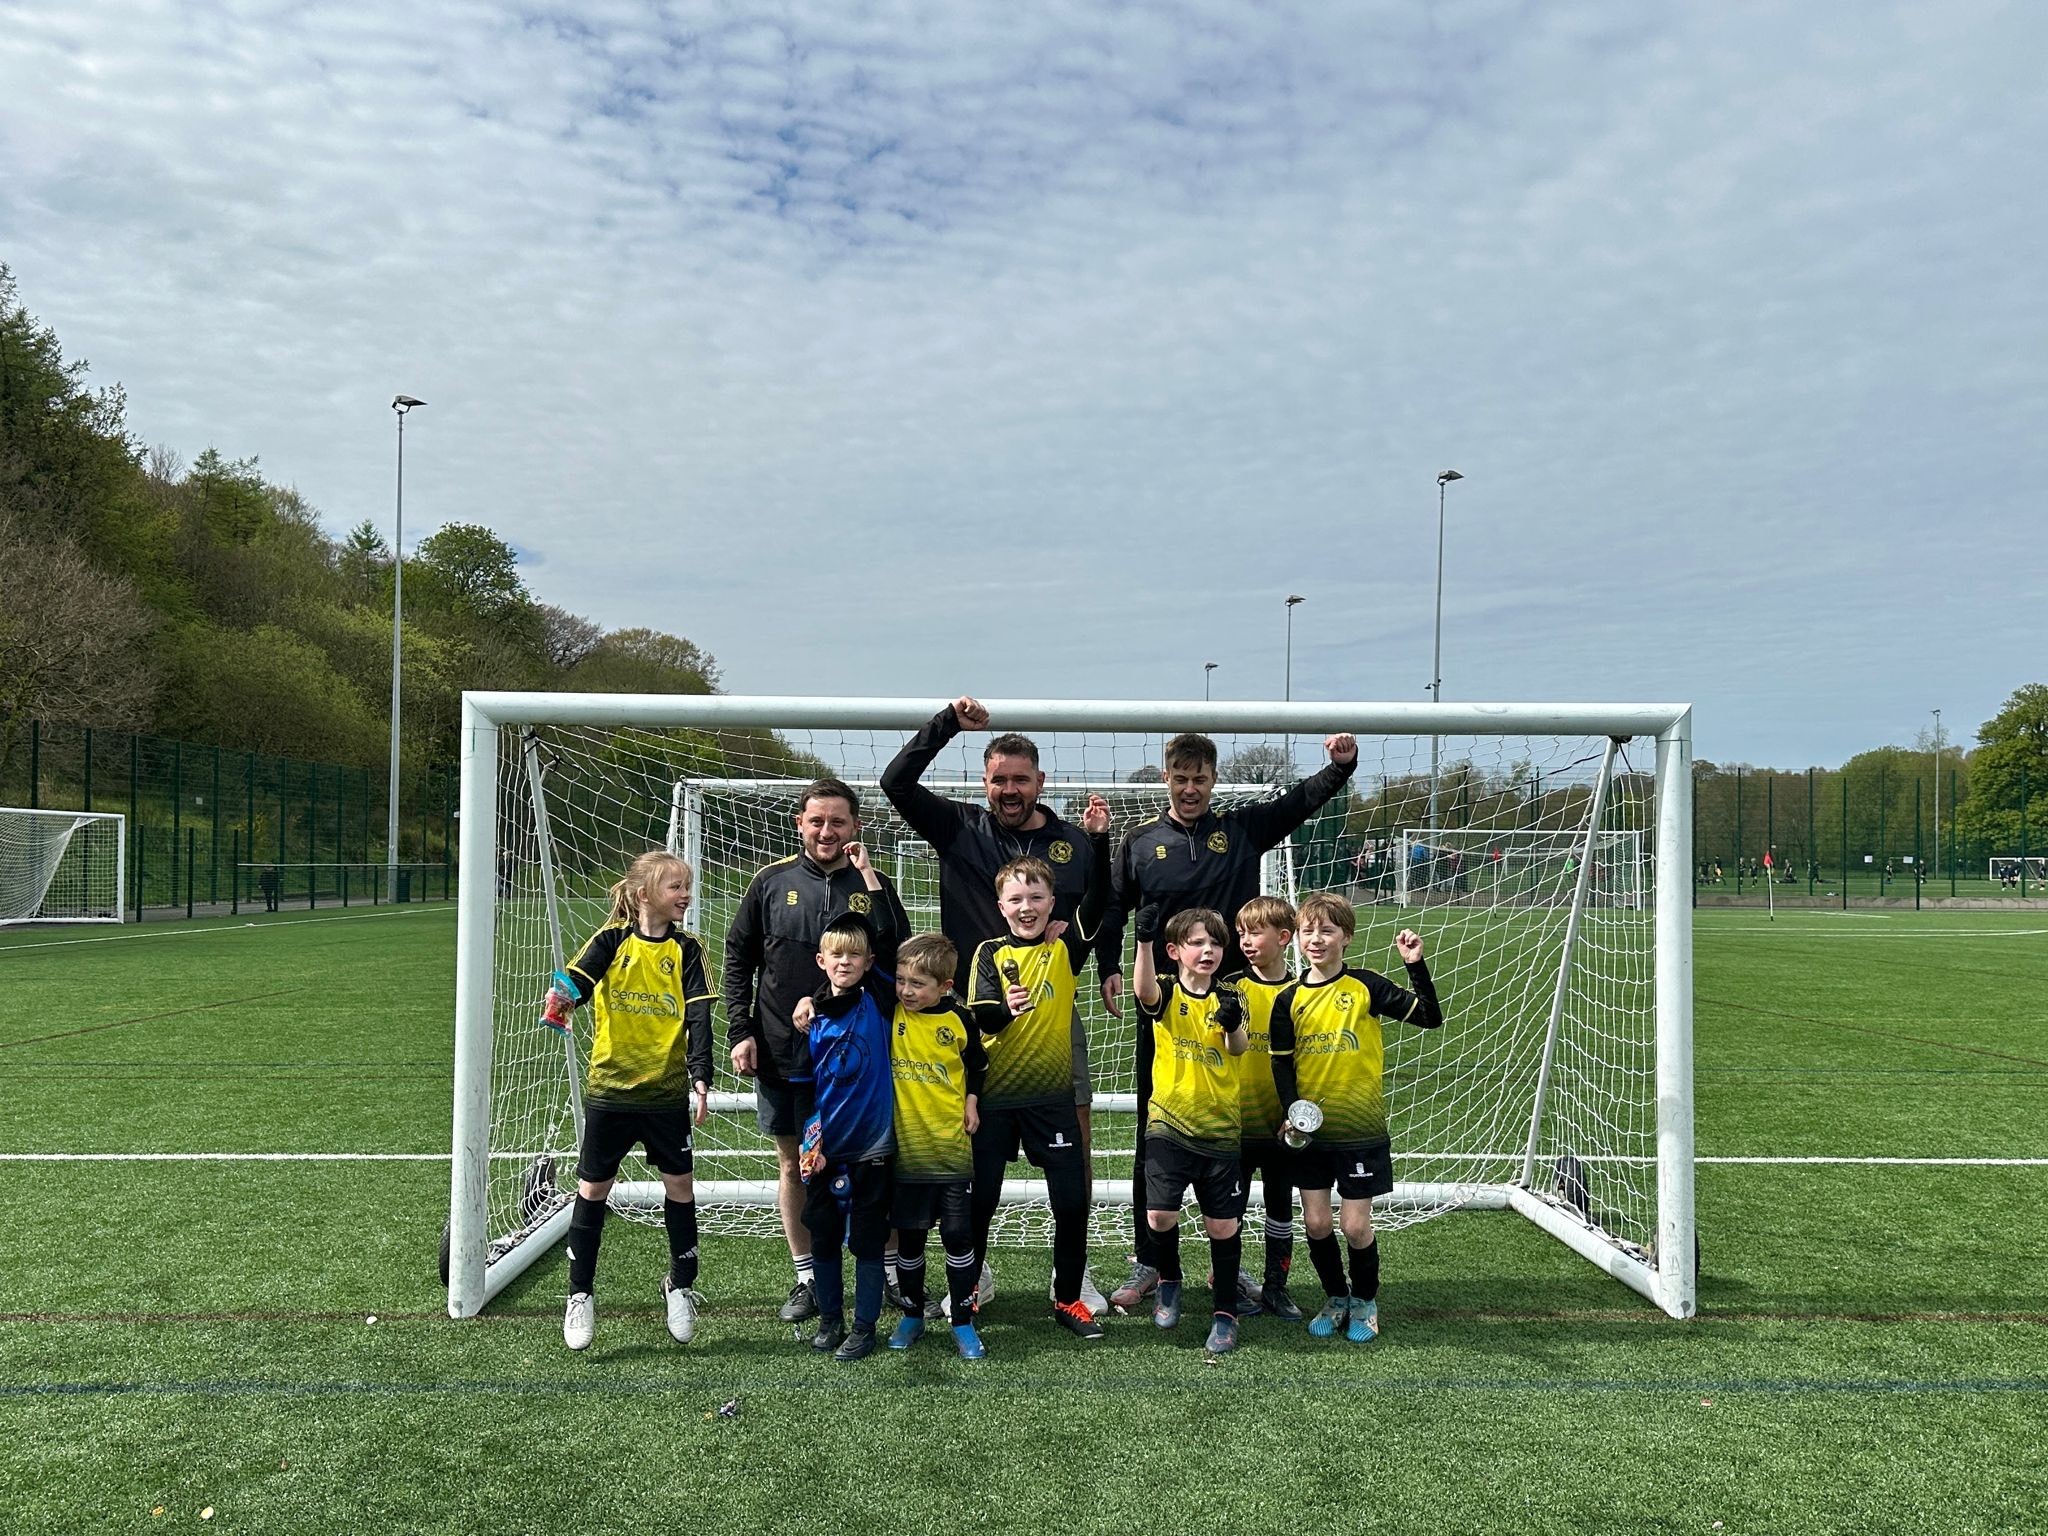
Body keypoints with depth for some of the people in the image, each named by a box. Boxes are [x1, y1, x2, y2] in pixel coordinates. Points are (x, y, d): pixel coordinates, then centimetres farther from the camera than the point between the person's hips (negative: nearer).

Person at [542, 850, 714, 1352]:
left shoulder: (686, 951, -1)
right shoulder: (611, 940, -2)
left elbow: (699, 1018, -8)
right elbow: (575, 982, -14)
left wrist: (701, 1077, -19)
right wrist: (560, 1001, -38)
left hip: (667, 1092, 1)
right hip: (609, 1089, 0)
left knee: (679, 1186, 6)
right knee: (592, 1188, 5)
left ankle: (680, 1285, 27)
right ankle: (580, 1296, 21)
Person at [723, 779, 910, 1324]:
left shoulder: (876, 887, 2)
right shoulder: (772, 881, 0)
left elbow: (901, 969, 7)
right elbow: (738, 959, 5)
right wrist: (740, 1032, -2)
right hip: (782, 1055, 1)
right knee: (794, 1164, 11)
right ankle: (807, 1279, 25)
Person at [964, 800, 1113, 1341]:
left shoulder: (1066, 947, -1)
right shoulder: (990, 953, -2)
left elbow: (1098, 900, -17)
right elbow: (978, 1017, -15)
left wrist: (1099, 839, -28)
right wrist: (1003, 1008, -37)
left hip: (1051, 1094, 1)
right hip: (994, 1095, 0)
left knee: (1073, 1201, 2)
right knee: (979, 1200, 8)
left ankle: (1068, 1299, 20)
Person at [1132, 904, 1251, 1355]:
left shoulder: (1229, 998, 1)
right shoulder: (1166, 993, -5)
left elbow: (1238, 1049, -14)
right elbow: (1144, 991, -29)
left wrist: (1233, 1025, -37)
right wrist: (1144, 942, -46)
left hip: (1219, 1129, 2)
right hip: (1168, 1124, -1)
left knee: (1224, 1225, 4)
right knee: (1159, 1215, -11)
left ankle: (1225, 1312, 24)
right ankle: (1169, 1281, 20)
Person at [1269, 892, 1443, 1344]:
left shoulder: (1366, 987, -7)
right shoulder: (1289, 999, -1)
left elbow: (1430, 1017, -8)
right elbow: (1282, 1064, 2)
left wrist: (1416, 965, -19)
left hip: (1361, 1127, -2)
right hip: (1310, 1129, 3)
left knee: (1356, 1226, 2)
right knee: (1315, 1223, 6)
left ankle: (1365, 1303, 28)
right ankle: (1336, 1300, 30)